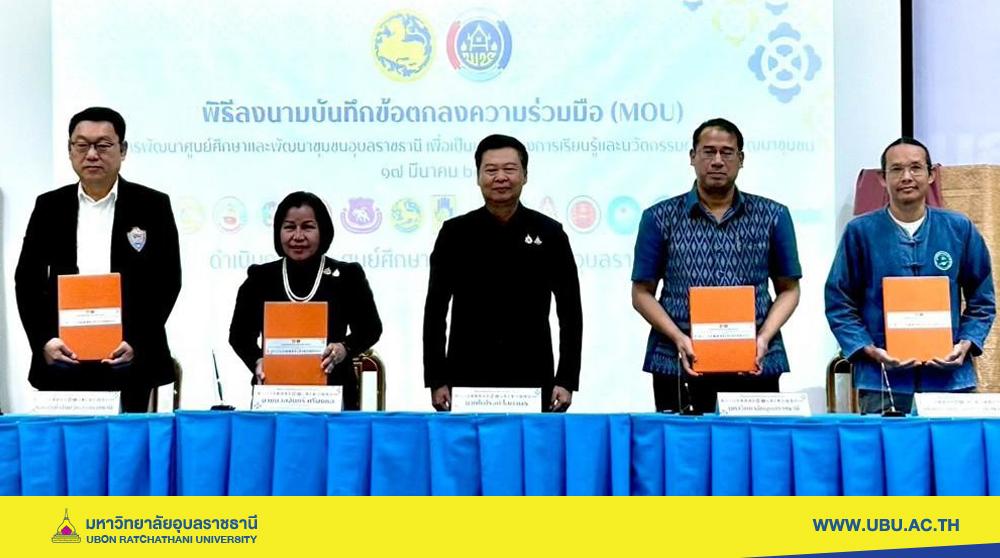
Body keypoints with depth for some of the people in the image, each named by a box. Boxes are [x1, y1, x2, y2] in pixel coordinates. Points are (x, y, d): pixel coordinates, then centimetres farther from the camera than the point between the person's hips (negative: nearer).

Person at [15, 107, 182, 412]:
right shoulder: (49, 206, 9)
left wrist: (137, 342, -12)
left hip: (129, 361, -2)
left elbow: (167, 281, 0)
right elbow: (28, 281, 8)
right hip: (63, 357, 2)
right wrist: (43, 340, -7)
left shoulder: (152, 206, 3)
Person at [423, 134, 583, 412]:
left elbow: (570, 312, 5)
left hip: (532, 380, 0)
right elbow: (435, 311, 5)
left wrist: (567, 380, -2)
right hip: (467, 380, 0)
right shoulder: (455, 233, 3)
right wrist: (436, 380, -1)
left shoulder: (549, 233, 3)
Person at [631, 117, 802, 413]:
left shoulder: (772, 217, 9)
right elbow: (642, 292, 5)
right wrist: (679, 339, -10)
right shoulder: (660, 218, 6)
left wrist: (764, 338, -7)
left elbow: (788, 289, 10)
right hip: (679, 367, -1)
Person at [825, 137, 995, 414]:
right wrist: (870, 351, -9)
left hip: (949, 377, 2)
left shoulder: (960, 229, 7)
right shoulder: (861, 232, 2)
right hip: (881, 383, -1)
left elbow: (981, 300, 13)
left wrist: (966, 345, -4)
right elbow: (839, 303, 3)